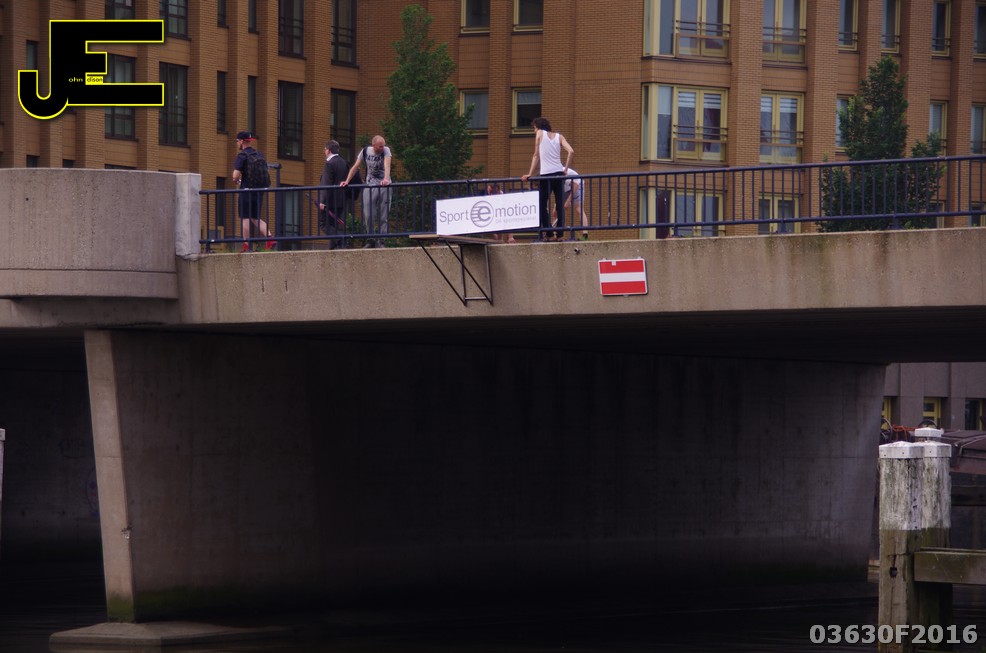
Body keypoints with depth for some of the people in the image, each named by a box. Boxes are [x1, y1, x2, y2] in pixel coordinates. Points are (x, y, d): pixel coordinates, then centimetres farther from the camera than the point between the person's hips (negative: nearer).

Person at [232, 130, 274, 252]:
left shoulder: (242, 156, -10)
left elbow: (236, 175, -19)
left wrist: (236, 181, 2)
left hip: (247, 190, -7)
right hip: (259, 191, 7)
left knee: (245, 218, 0)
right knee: (256, 218, 13)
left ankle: (246, 245, -3)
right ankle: (270, 238, -3)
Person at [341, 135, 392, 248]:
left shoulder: (386, 151, -9)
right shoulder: (365, 151, -1)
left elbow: (387, 165, -26)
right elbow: (355, 167, 5)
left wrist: (386, 179, -43)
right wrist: (347, 181, -2)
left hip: (384, 186, -2)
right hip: (369, 186, 2)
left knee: (383, 216, -2)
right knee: (368, 215, -1)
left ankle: (380, 241, 2)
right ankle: (371, 240, 11)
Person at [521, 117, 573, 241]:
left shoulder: (540, 134, 4)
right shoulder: (558, 136, 11)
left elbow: (536, 155, 4)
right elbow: (571, 152, -2)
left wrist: (530, 174, 7)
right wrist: (565, 169, 4)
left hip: (546, 175, -4)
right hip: (559, 173, 4)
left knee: (542, 205, 5)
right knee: (560, 205, 6)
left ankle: (549, 234, -3)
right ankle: (560, 234, 2)